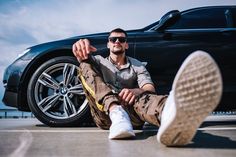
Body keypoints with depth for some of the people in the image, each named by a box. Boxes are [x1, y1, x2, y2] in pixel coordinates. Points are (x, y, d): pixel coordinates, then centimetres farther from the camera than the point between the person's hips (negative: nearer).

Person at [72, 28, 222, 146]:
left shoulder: (137, 65, 18)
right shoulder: (99, 61, 19)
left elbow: (150, 89, -2)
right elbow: (85, 59, -6)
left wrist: (137, 91, -27)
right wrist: (82, 46, -32)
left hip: (130, 112, 0)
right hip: (105, 114, 0)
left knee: (141, 97, -36)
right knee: (86, 65, -18)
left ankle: (171, 114, -74)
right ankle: (116, 113, -45)